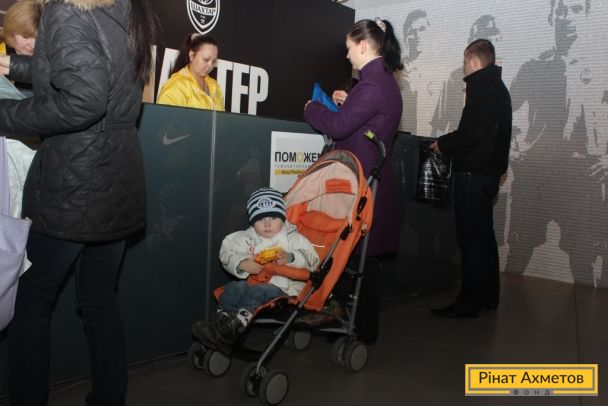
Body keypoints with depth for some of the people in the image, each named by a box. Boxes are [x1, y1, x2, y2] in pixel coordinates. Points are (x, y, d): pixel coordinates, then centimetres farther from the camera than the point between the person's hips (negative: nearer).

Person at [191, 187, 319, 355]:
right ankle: (219, 321, -36)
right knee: (233, 287, -23)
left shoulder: (293, 238, 9)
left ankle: (235, 326, -48)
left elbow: (312, 259, -3)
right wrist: (242, 264, -14)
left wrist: (290, 258, -20)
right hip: (253, 282, 4)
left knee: (258, 292, -33)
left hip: (282, 288, -4)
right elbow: (227, 254, 5)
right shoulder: (247, 238, 16)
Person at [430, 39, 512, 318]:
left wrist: (443, 144, -9)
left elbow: (473, 131, -22)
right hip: (489, 172, 11)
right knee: (483, 237, 16)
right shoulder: (497, 88, 19)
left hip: (473, 174, -11)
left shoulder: (483, 88, -12)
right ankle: (487, 296, 26)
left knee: (471, 239, -7)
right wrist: (449, 143, 15)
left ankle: (469, 302, -2)